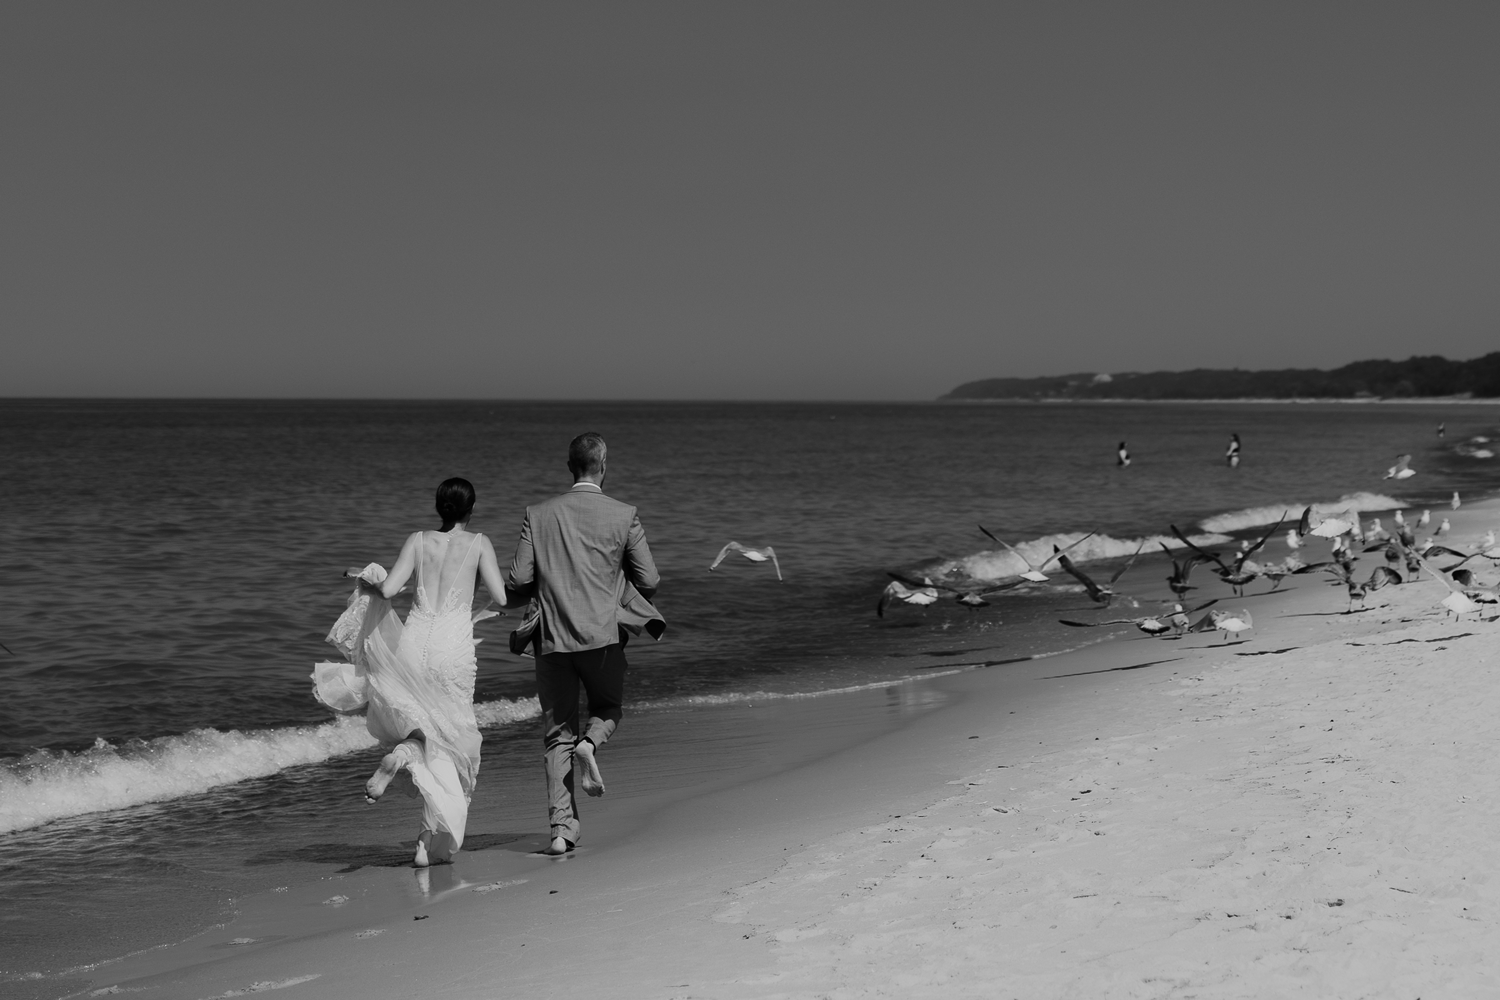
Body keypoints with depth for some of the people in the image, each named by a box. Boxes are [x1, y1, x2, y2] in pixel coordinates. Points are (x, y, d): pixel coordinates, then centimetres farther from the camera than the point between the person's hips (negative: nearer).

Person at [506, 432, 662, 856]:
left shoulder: (538, 516, 1)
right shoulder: (624, 516, -1)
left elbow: (516, 584, -1)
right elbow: (649, 583, 1)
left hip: (553, 640, 1)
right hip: (603, 636, -1)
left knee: (557, 734, 8)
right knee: (608, 708, 23)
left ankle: (562, 829, 1)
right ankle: (590, 742, -10)